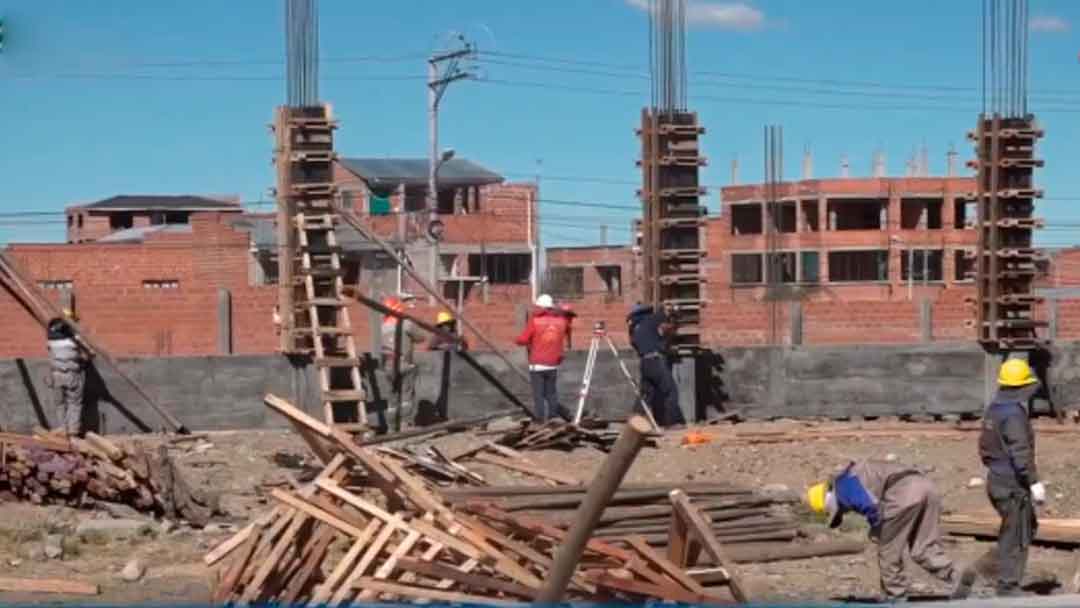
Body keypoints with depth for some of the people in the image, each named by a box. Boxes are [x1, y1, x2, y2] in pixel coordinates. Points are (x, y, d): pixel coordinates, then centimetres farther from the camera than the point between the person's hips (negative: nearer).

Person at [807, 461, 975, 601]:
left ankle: (896, 597, 16)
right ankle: (957, 576, -7)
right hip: (926, 485, 9)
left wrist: (876, 529, 10)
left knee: (888, 549, 9)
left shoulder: (842, 484, 9)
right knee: (924, 548, 12)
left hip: (903, 492, -9)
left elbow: (870, 506, -7)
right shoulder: (857, 476, 37)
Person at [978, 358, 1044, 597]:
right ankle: (1008, 586, 6)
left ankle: (1008, 578, 22)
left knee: (1028, 525, 20)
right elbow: (1021, 453, -26)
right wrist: (1034, 482, -26)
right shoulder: (1013, 414, -20)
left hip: (997, 479, 10)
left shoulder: (993, 409, 10)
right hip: (1012, 484, -10)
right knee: (1015, 534, 0)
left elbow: (984, 445, 20)